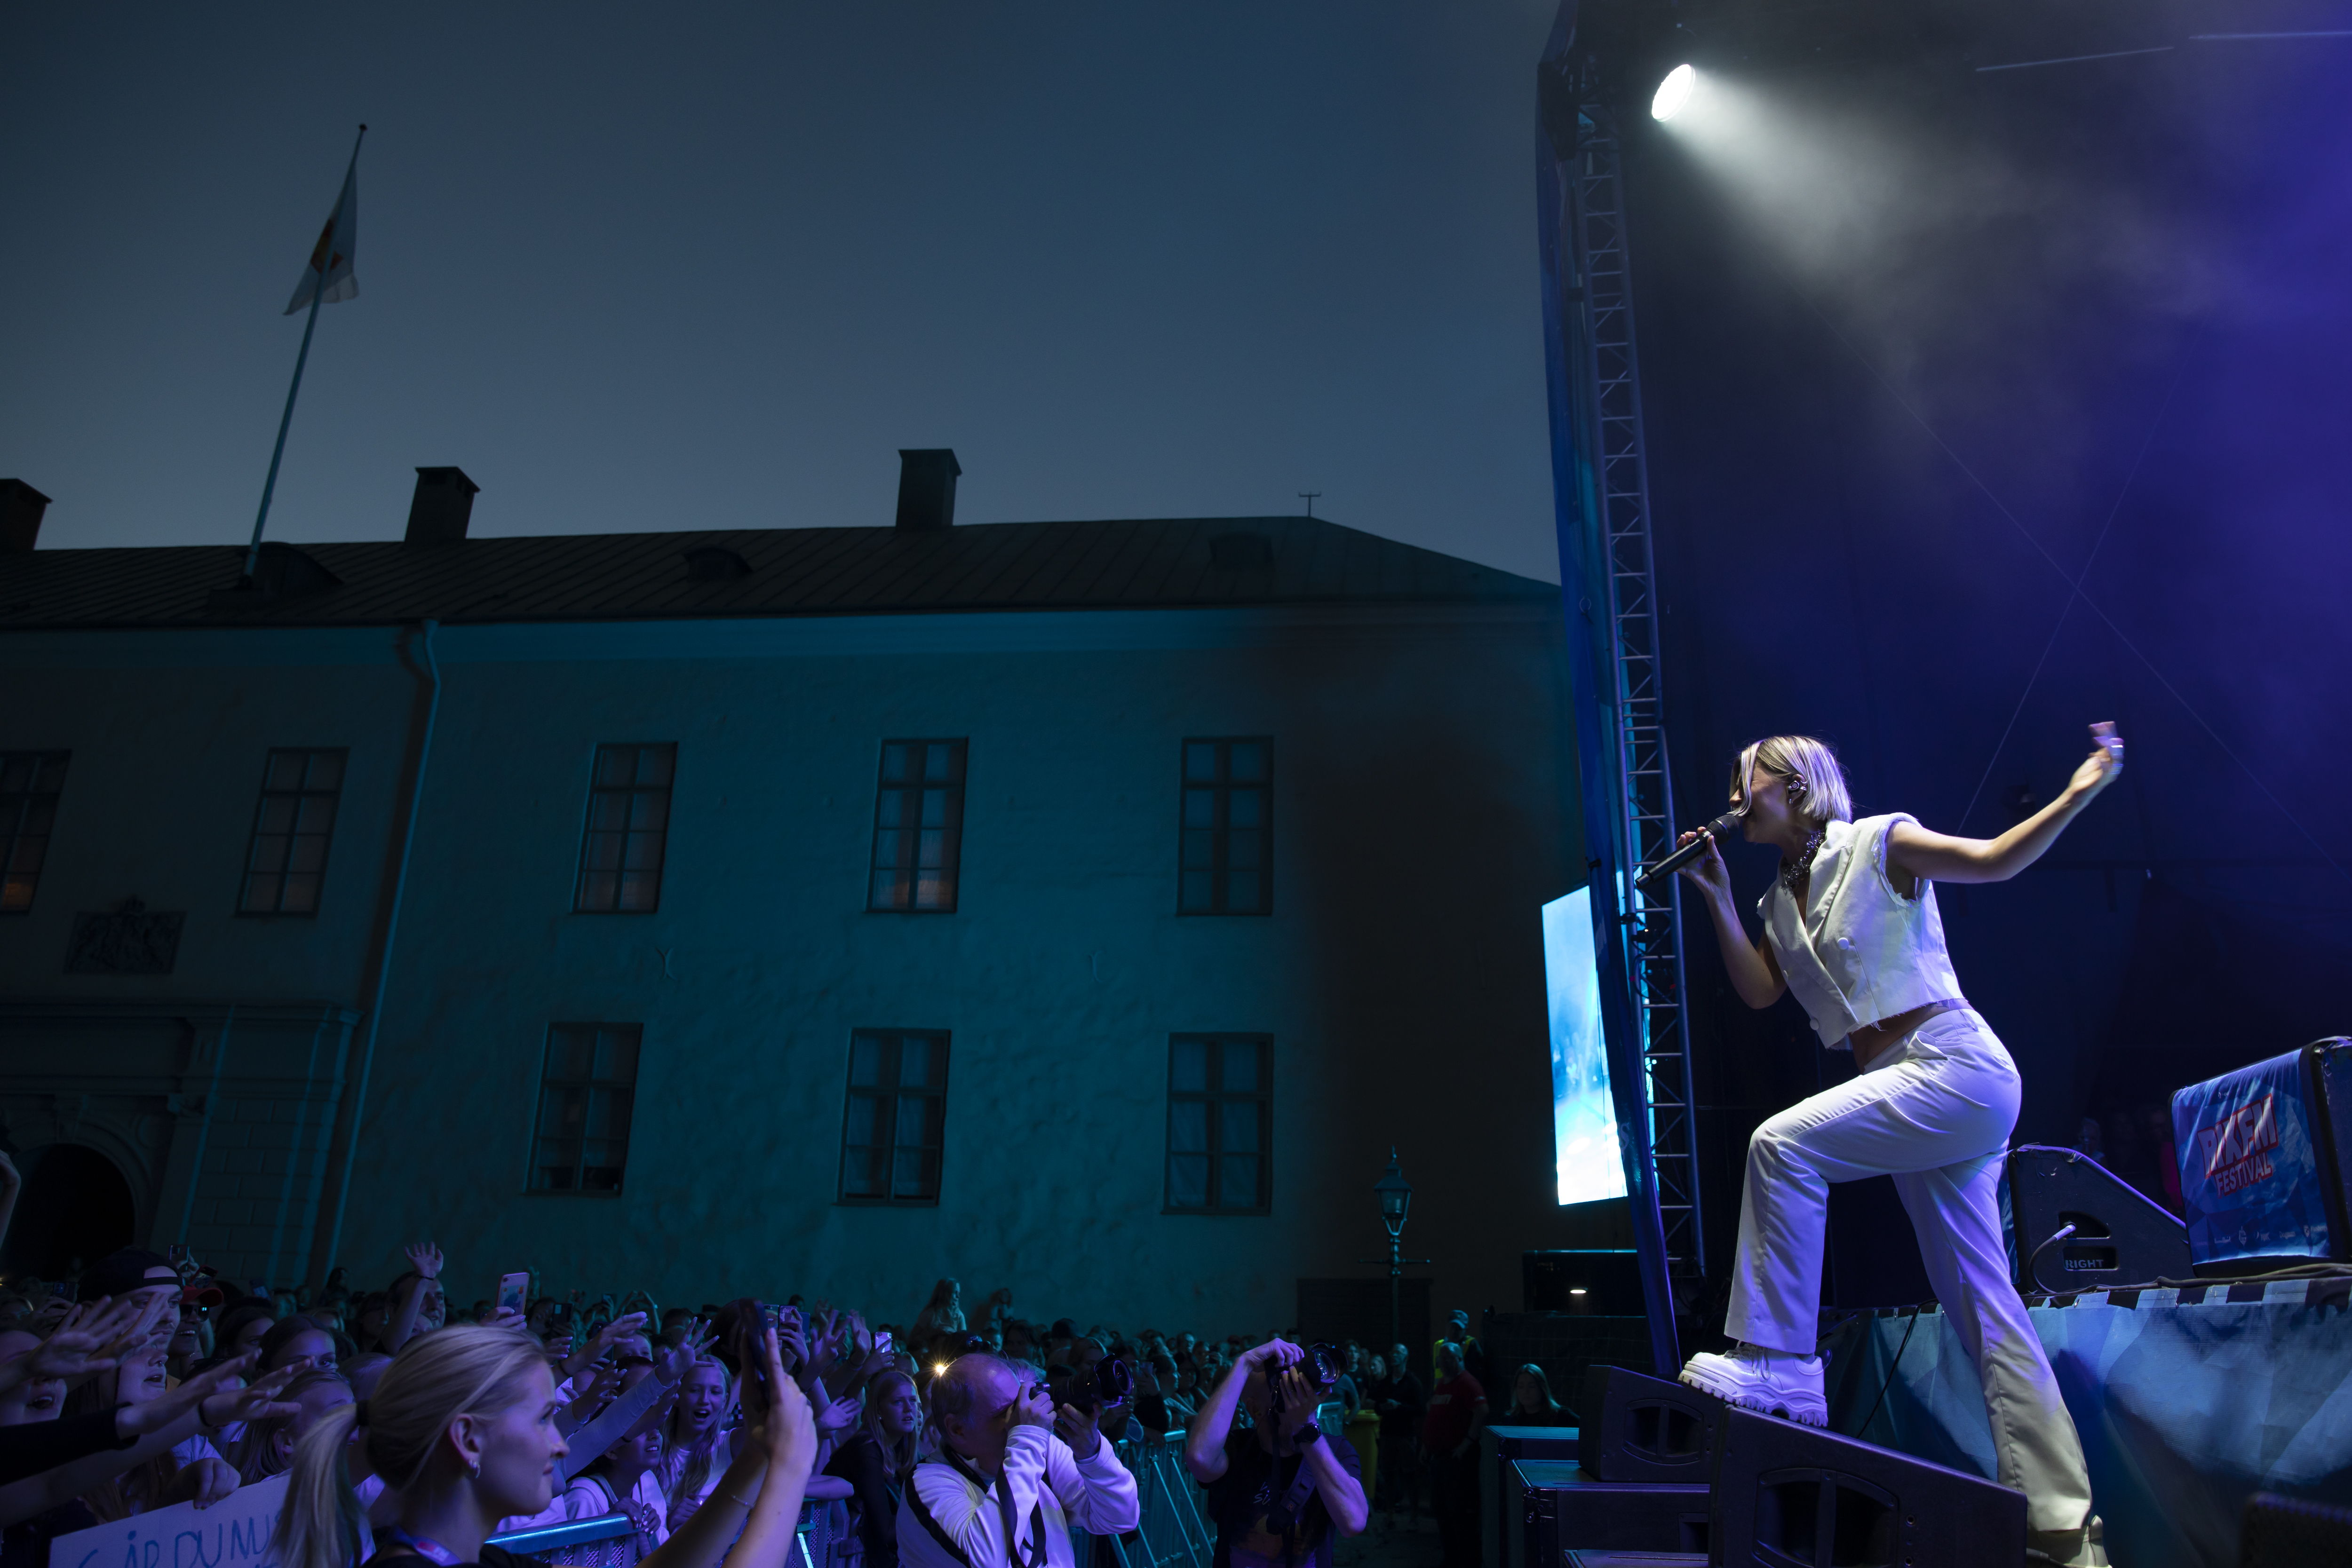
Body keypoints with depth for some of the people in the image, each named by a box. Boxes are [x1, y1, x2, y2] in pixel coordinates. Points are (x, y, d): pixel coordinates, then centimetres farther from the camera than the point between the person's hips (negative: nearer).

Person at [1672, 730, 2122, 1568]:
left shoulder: (1877, 843, -2)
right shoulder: (1780, 901, 18)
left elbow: (1996, 860, -8)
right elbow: (1758, 991, 8)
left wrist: (2079, 791, -18)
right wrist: (1717, 899, 4)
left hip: (1957, 1069, -8)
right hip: (1911, 1091, 8)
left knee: (1782, 1144, -24)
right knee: (1979, 1301, 5)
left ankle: (1776, 1360, -17)